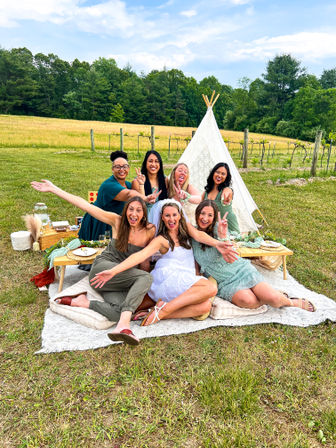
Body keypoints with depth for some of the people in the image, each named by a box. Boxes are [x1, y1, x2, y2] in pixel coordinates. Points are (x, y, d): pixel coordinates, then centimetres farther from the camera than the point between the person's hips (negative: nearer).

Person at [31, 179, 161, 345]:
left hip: (123, 281, 3)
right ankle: (124, 324, -35)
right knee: (145, 277, -30)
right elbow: (85, 205, -5)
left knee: (119, 313, -30)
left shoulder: (150, 231, -2)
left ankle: (82, 302, -13)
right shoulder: (117, 221, -3)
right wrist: (53, 189, -5)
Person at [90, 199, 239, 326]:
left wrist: (217, 244, -27)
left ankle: (160, 313, -22)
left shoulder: (186, 227, 16)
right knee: (211, 288, -26)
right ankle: (164, 309, -26)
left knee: (205, 307, -22)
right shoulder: (162, 240, 0)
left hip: (185, 283, 6)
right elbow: (140, 255, -13)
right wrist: (113, 271, -26)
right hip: (167, 277, -6)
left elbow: (199, 235, -4)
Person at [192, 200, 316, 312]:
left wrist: (222, 236, -30)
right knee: (247, 301, -30)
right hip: (224, 283, 1)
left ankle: (292, 302, 16)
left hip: (241, 270, -1)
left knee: (272, 298, -18)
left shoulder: (217, 228, -8)